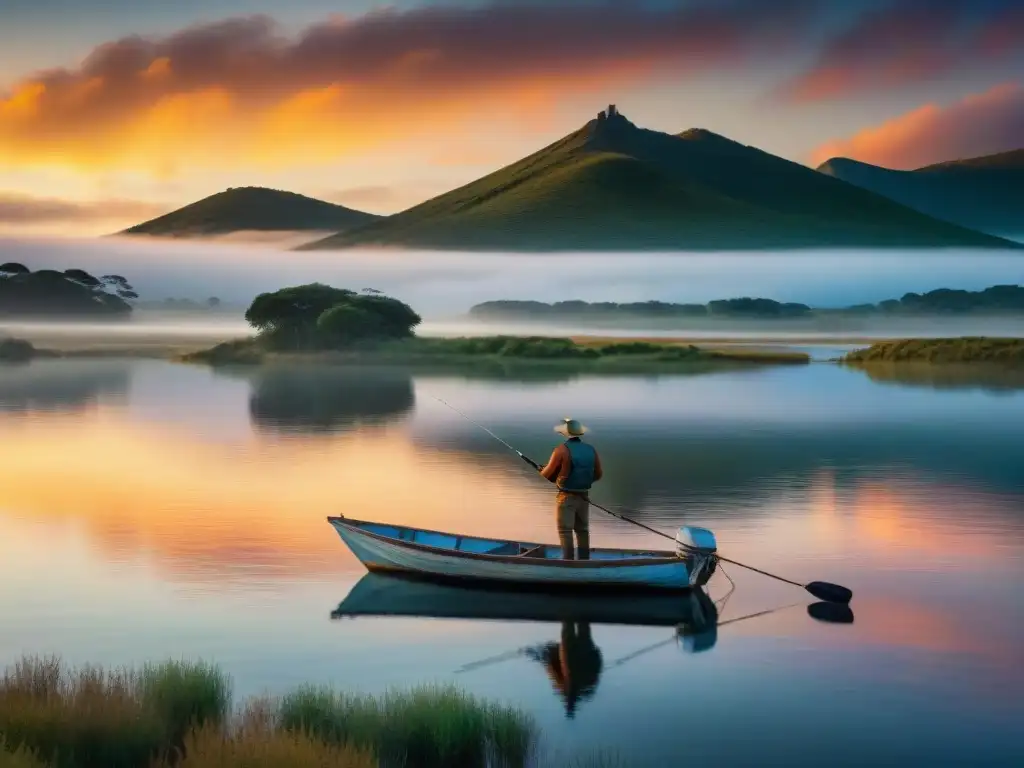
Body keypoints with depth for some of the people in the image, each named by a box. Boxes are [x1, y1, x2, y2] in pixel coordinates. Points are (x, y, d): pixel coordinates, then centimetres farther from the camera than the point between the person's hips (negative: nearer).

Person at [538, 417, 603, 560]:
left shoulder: (562, 450, -14)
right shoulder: (591, 450, 1)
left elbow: (547, 474, -8)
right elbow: (598, 474, 7)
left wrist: (541, 472, 14)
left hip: (566, 496, -5)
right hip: (584, 496, 5)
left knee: (565, 531, -2)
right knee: (582, 530, 14)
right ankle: (584, 560, 17)